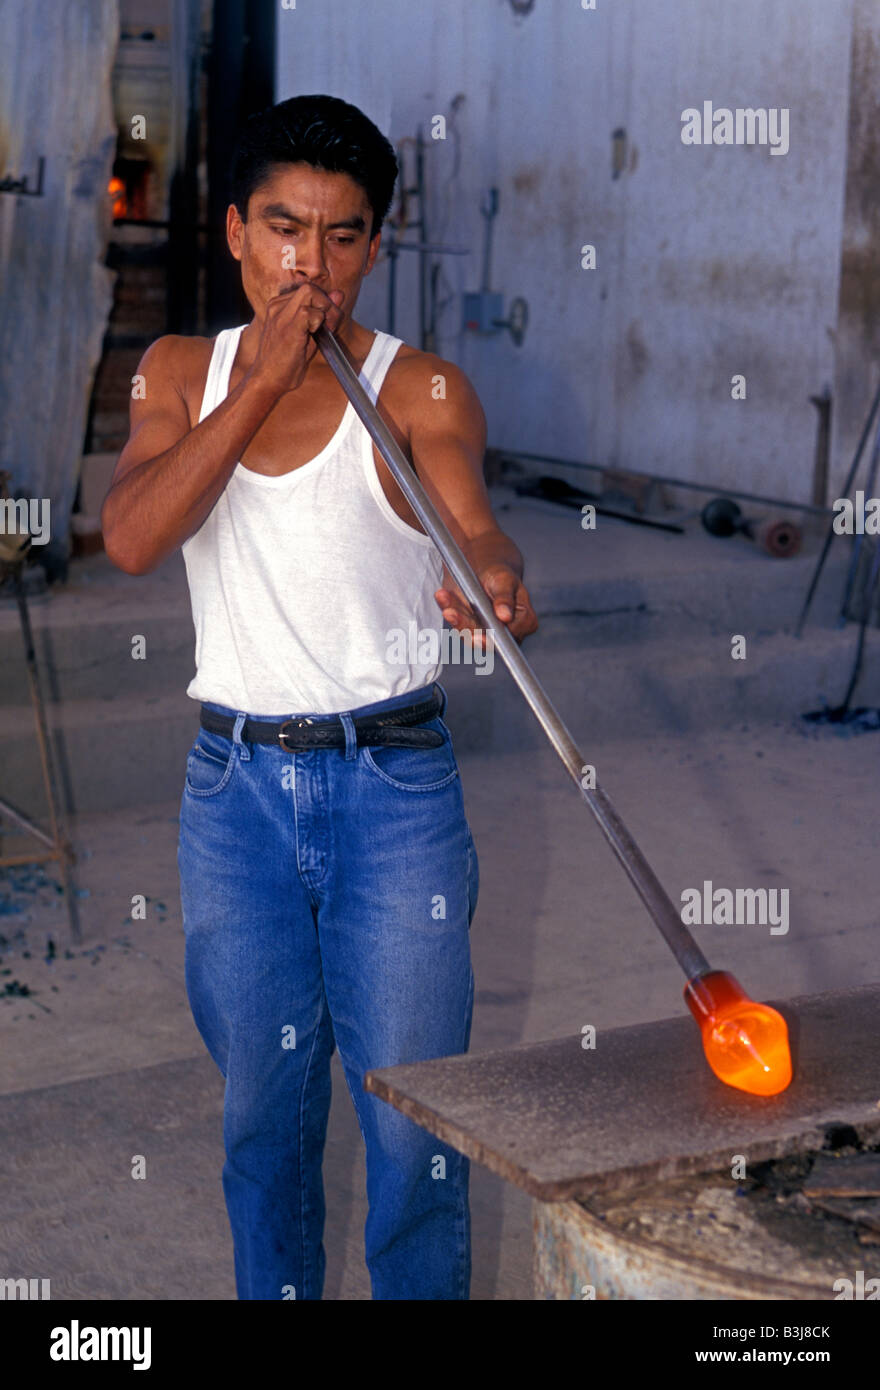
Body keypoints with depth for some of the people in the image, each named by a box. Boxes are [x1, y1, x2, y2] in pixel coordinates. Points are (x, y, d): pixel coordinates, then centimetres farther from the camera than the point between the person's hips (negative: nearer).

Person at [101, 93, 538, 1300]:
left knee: (413, 1114, 1)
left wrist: (498, 585, -47)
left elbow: (474, 525, -23)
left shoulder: (420, 390, -5)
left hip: (392, 783, -3)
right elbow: (130, 537, -12)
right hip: (234, 784, 3)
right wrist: (262, 383, -17)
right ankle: (273, 1294, 32)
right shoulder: (180, 374, 5)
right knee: (262, 1106, 15)